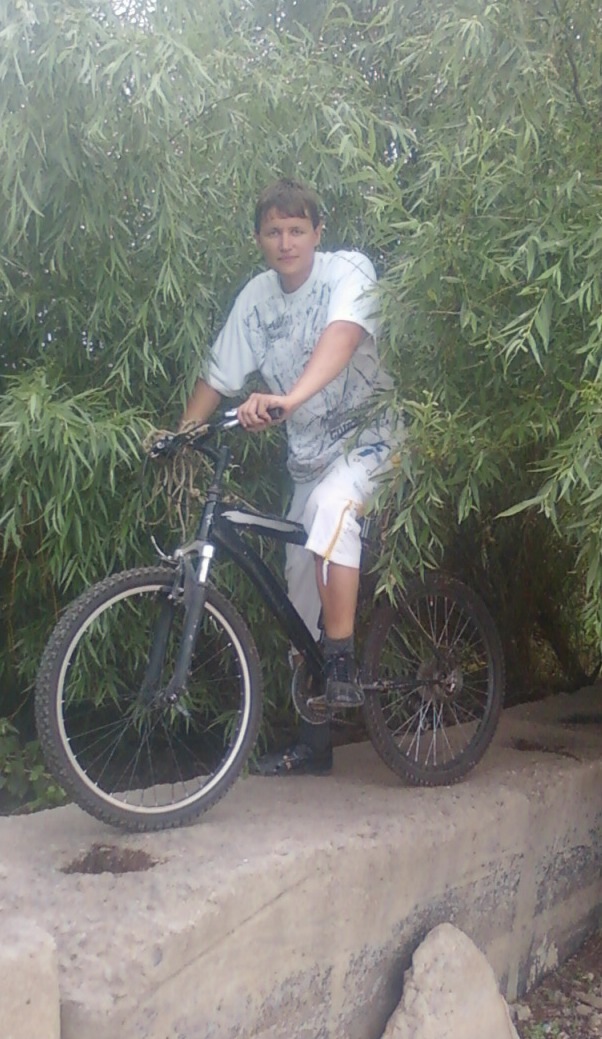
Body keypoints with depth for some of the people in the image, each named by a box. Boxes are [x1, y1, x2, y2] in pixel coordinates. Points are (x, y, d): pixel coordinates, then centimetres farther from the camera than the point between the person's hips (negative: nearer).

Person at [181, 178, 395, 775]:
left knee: (331, 504, -38)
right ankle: (314, 742, 20)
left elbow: (342, 335, -35)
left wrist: (288, 398, -51)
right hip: (307, 453, 6)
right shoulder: (256, 298, 1)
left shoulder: (348, 272, -14)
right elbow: (218, 378, 4)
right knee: (302, 592, 7)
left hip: (366, 435, -5)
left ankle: (342, 665, -26)